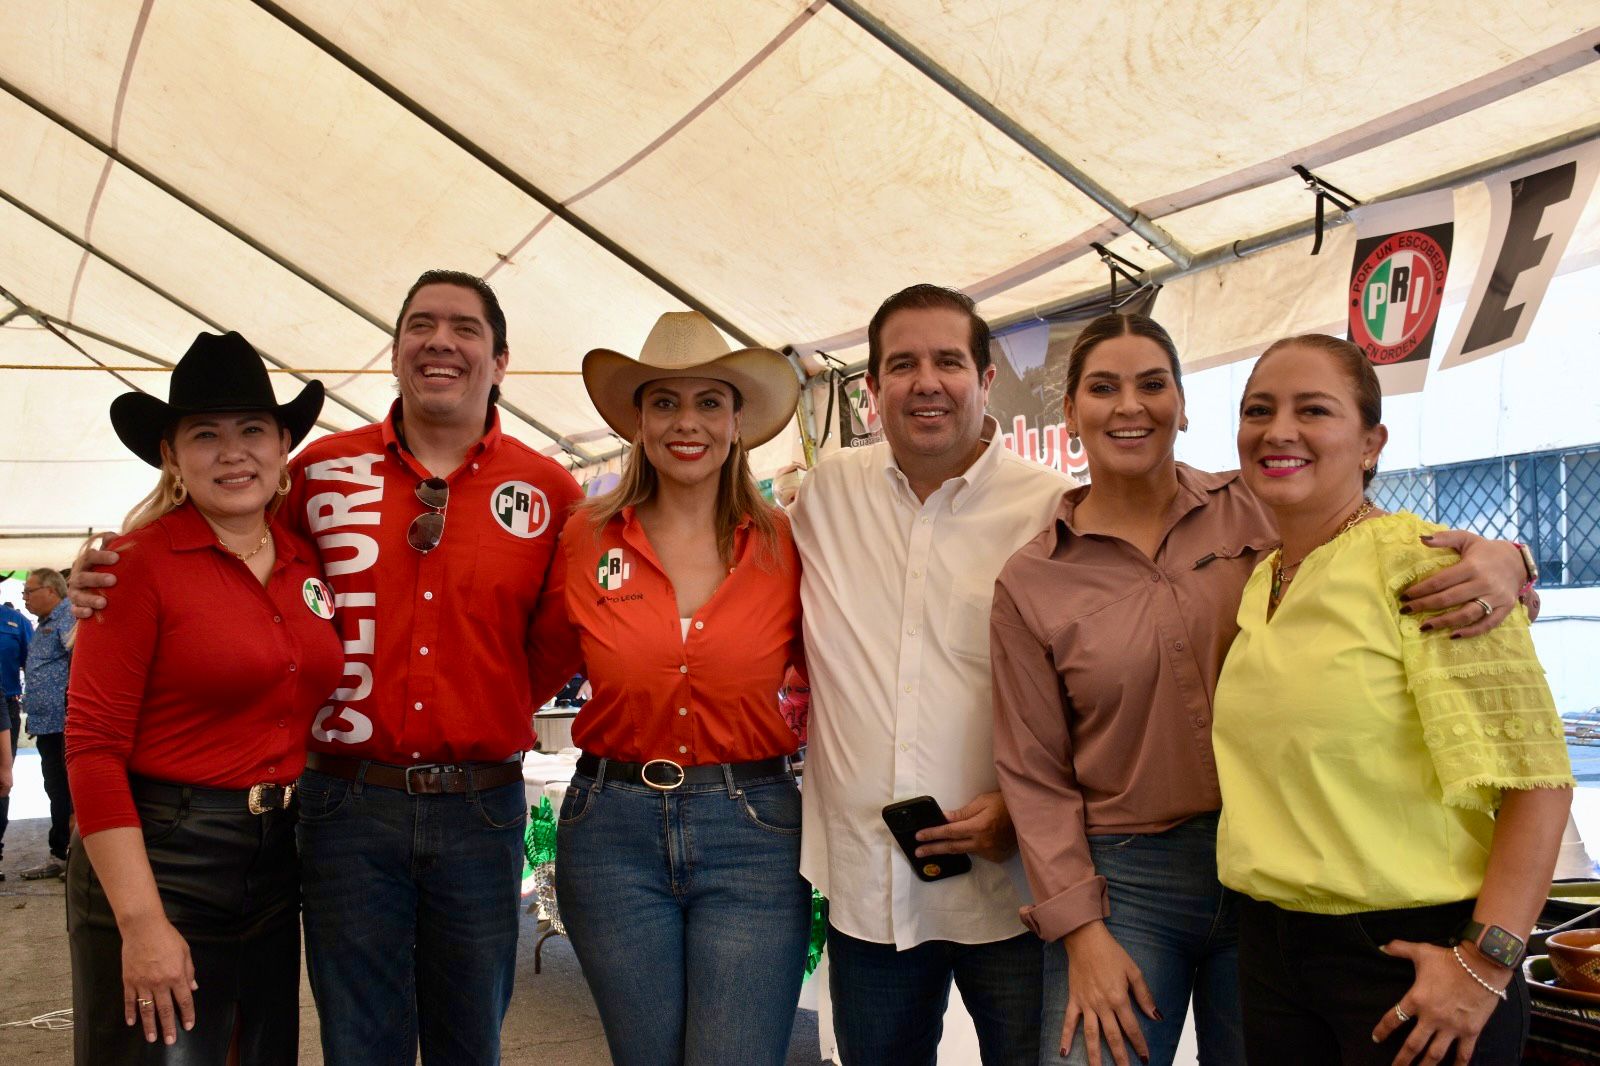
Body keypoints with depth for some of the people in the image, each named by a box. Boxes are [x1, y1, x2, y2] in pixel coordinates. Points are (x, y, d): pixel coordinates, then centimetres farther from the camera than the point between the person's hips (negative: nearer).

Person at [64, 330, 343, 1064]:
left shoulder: (307, 562, 5)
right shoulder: (139, 563, -11)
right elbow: (92, 749, -14)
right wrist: (141, 921, -18)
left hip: (281, 862, 6)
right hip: (160, 857, -6)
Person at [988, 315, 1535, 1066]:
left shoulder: (1260, 511, 0)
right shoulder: (1030, 582, -2)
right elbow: (1035, 775, 0)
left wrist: (1498, 558, -18)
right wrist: (1081, 933, -7)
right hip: (1125, 880, -1)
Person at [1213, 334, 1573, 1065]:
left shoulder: (1423, 563, -13)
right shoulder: (1257, 583, 7)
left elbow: (1535, 774, -16)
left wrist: (1486, 962, -21)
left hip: (1411, 957, -6)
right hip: (1272, 945, 6)